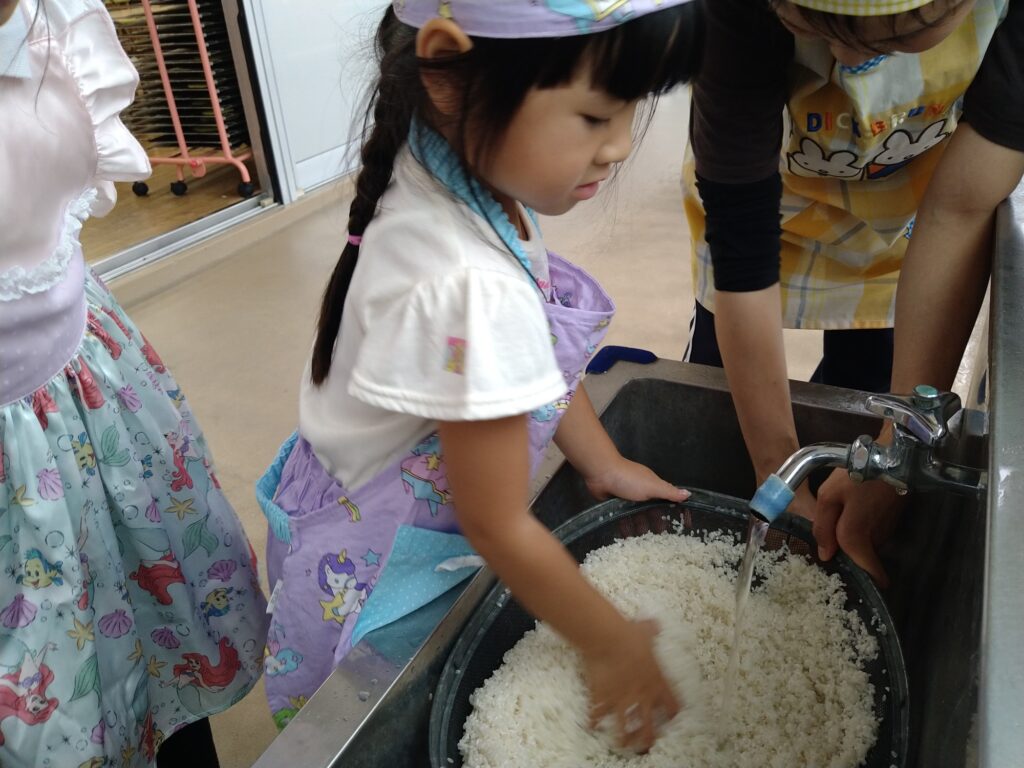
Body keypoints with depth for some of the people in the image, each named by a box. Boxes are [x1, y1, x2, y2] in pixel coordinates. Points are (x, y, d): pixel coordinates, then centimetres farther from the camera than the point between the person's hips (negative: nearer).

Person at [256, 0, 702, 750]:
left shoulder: (474, 180, -12)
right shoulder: (471, 288, -38)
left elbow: (533, 361, 3)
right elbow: (499, 527, -27)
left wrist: (606, 465, 6)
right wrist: (612, 645, -13)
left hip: (416, 522, 7)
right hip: (369, 565, -7)